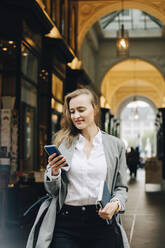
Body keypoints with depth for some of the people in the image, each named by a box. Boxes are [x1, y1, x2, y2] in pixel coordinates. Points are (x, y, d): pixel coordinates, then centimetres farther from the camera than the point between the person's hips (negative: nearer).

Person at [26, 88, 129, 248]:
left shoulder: (115, 145, 5)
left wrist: (116, 204, -11)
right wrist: (54, 171, -13)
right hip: (66, 224, 0)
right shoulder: (63, 143, 5)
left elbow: (121, 187, 9)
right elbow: (52, 190, 7)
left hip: (102, 222, 0)